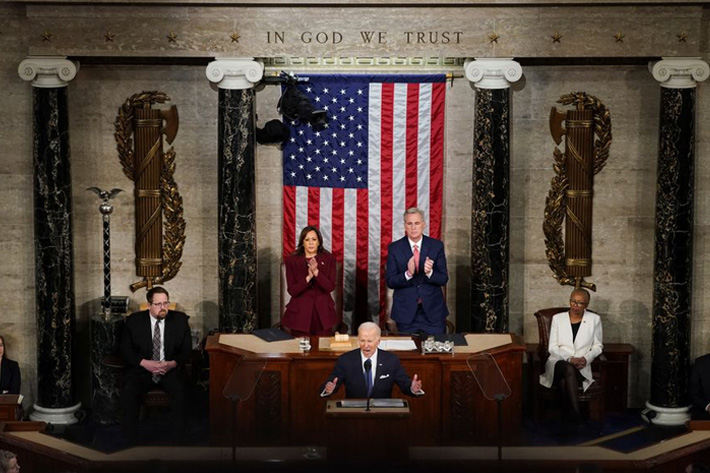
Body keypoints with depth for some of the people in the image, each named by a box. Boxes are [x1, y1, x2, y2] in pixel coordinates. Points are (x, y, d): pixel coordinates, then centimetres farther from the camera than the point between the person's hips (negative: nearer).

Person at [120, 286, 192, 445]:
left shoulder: (180, 319, 4)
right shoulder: (134, 320, 3)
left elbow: (187, 350, 4)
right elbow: (125, 349, 1)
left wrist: (173, 363, -17)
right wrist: (144, 363, -16)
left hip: (171, 368, 0)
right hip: (142, 368, 0)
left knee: (180, 391, -31)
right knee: (129, 391, -29)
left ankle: (179, 440, -19)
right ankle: (131, 440, -17)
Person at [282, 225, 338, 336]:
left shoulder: (329, 259, 3)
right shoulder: (292, 260, 1)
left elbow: (330, 287, -6)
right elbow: (292, 290, -6)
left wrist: (316, 272, -20)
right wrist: (309, 277, -19)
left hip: (323, 312, 1)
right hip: (300, 313, -1)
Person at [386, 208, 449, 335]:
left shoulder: (437, 246, 0)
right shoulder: (394, 248, -2)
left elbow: (443, 279, -1)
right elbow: (390, 282, -5)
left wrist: (430, 273, -22)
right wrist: (408, 274, -23)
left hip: (433, 311, 1)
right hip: (406, 311, -1)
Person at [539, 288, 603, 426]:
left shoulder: (594, 319, 10)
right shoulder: (557, 318, 10)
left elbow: (597, 346, 12)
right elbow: (552, 347, 4)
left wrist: (586, 358, -10)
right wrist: (569, 358, -15)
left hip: (581, 366, 0)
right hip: (559, 362, 0)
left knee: (564, 380, -36)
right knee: (568, 369, -38)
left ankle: (570, 415, -32)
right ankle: (576, 413, -43)